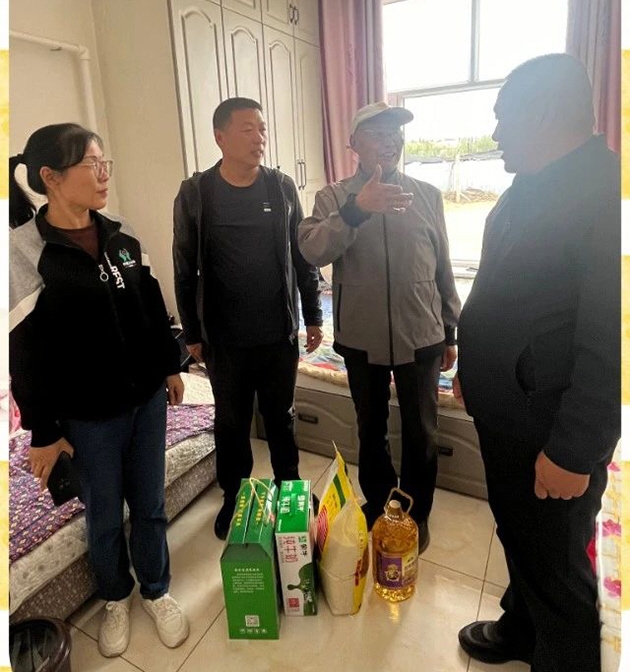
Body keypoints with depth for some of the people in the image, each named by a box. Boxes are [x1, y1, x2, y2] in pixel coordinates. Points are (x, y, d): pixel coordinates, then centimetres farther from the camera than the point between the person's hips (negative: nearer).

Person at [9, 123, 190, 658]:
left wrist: (171, 365, 14)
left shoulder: (122, 238, 2)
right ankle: (116, 599, 44)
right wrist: (43, 432, -8)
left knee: (150, 505, 16)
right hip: (88, 416, -3)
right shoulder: (24, 252, -12)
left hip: (146, 399, 4)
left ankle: (157, 592, 41)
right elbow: (26, 354, -11)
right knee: (104, 516, 16)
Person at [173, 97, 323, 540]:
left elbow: (302, 255, 5)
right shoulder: (195, 193, -5)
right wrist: (192, 333, 1)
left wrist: (313, 316, 5)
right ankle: (233, 498, 36)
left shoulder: (283, 187, 0)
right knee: (231, 423, 14)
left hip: (281, 333, 1)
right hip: (225, 340, -1)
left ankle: (289, 487, 39)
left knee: (281, 416, 17)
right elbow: (185, 270, -1)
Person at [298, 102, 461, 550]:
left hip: (421, 337, 1)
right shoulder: (333, 198, -2)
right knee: (371, 430, 17)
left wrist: (450, 332, 8)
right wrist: (357, 208, -35)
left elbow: (444, 269, 7)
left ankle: (417, 513, 36)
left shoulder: (428, 195, 3)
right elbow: (312, 251, -21)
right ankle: (377, 504, 41)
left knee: (420, 433, 13)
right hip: (362, 339, 0)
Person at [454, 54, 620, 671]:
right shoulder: (529, 187, 9)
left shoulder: (602, 190, -20)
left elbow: (607, 339, -23)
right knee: (518, 538, 26)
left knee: (556, 569, 12)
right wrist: (473, 370, 18)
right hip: (504, 412, 9)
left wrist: (573, 450, -21)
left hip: (551, 433, -9)